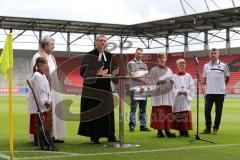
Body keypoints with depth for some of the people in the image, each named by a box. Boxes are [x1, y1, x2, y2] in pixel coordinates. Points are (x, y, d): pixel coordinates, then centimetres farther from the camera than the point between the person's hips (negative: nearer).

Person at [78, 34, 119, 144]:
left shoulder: (109, 56, 11)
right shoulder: (90, 56, -5)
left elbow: (112, 72, 16)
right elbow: (83, 71, -12)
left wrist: (115, 73, -8)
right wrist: (97, 73, -24)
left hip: (106, 88, 5)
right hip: (93, 88, -5)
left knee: (107, 112, 7)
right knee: (94, 113, -2)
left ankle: (110, 136, 15)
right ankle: (94, 136, 7)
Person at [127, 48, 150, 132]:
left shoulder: (144, 65, 19)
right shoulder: (130, 63, 4)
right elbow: (132, 76, -7)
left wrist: (143, 85, -7)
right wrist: (143, 80, -13)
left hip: (143, 89, 5)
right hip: (134, 89, -5)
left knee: (143, 109, 7)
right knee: (133, 109, -6)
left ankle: (143, 126, 10)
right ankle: (132, 126, -5)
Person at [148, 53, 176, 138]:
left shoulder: (169, 70, 16)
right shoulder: (153, 70, 4)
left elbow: (173, 81, 17)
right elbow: (150, 82, -2)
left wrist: (172, 82, -6)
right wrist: (158, 82, -17)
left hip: (168, 94, 4)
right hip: (158, 94, -4)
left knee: (168, 112, 0)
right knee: (159, 112, -7)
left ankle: (167, 130, 3)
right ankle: (159, 131, -2)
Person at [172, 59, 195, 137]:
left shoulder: (188, 76, 7)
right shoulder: (174, 77, 7)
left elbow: (192, 88, 4)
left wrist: (186, 92, -13)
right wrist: (178, 92, -17)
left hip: (186, 99, 0)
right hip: (177, 99, 0)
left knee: (186, 116, -7)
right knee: (178, 117, -2)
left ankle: (186, 131, -2)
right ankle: (181, 131, 5)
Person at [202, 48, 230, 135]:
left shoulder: (223, 65, 1)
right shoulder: (206, 66, 9)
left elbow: (227, 77, 10)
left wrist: (223, 85, 6)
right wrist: (203, 82, -2)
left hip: (220, 92, -2)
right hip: (209, 92, 2)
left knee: (218, 111, 3)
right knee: (207, 110, 2)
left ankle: (216, 128, 13)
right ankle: (208, 128, 13)